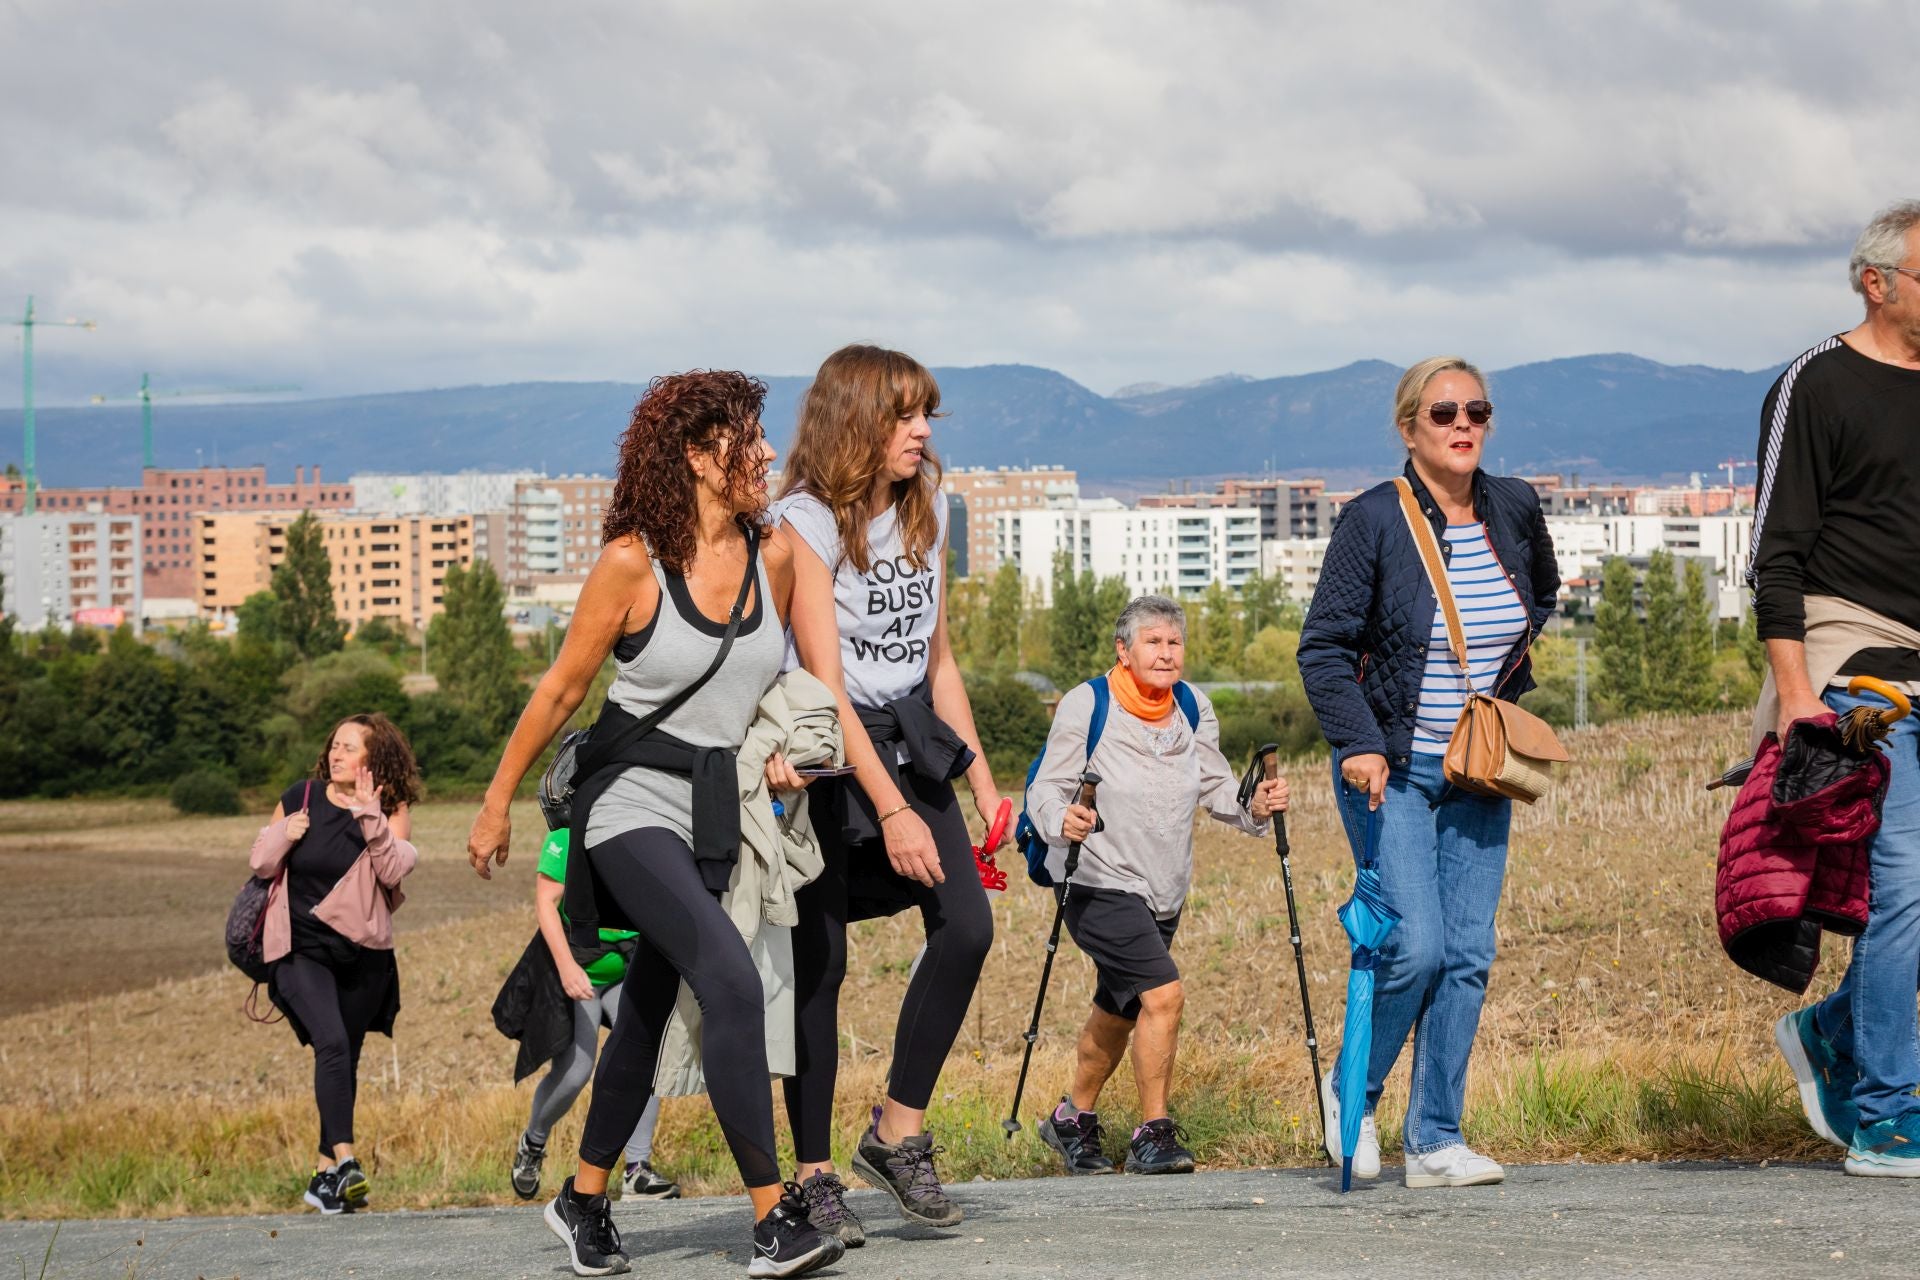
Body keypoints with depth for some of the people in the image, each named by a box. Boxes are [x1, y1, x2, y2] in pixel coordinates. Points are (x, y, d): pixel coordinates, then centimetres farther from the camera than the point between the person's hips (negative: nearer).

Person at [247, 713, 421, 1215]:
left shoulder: (391, 810, -1)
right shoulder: (300, 797, 1)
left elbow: (394, 870, -17)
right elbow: (261, 863, 7)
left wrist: (371, 816, -26)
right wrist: (283, 835, -13)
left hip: (363, 954, 2)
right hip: (301, 950, -2)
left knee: (345, 1059, 10)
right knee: (332, 1043, -22)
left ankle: (325, 1174, 25)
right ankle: (345, 1161, -31)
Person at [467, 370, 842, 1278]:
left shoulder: (773, 558, 1)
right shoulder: (632, 563, -13)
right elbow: (562, 689, -3)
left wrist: (779, 749, 5)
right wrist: (498, 803, 3)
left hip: (715, 812, 6)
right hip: (632, 802, -6)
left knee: (649, 1009, 14)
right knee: (731, 980, -22)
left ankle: (585, 1203, 32)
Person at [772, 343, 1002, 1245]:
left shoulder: (927, 512, 10)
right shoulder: (805, 521, -11)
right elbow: (824, 683, -17)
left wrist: (984, 787, 13)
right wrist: (891, 811, -22)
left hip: (910, 746, 6)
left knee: (967, 926, -12)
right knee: (820, 962, -4)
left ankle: (897, 1135, 0)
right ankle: (813, 1175, 5)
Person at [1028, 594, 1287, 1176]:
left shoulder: (1195, 710, 4)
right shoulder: (1085, 706, -12)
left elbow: (1215, 787, 8)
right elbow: (1045, 789, -12)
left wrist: (1254, 806, -13)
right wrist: (1061, 820, -34)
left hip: (1164, 893, 7)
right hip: (1100, 885, -7)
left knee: (1119, 1013, 19)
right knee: (1163, 993, -22)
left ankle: (1073, 1118, 39)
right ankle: (1153, 1134, -13)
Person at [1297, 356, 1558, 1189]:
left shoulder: (1514, 509, 3)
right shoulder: (1374, 521, -11)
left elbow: (1542, 595, 26)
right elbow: (1323, 647, -9)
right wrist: (1357, 744, -20)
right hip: (1391, 769, -5)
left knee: (1468, 955, 1)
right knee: (1416, 946, -14)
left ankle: (1435, 1141, 7)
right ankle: (1350, 1093, 11)